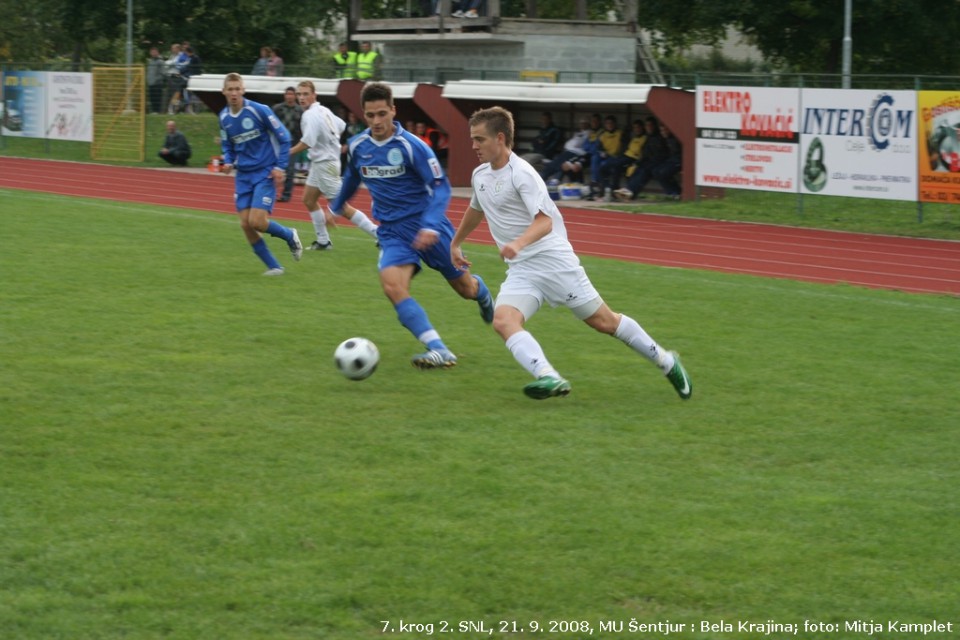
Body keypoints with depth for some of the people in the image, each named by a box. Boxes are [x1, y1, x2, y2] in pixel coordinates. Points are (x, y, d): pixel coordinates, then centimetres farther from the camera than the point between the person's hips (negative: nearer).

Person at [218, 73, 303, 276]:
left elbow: (284, 137, -7)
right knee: (246, 224, -3)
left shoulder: (259, 111, -13)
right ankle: (273, 267, 11)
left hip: (265, 173, -6)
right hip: (244, 175, 6)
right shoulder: (224, 117, 4)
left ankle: (289, 235, 15)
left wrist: (280, 167, -12)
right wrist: (228, 162, -2)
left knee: (257, 222, -17)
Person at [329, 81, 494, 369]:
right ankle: (439, 351, -29)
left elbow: (440, 187, -17)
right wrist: (336, 207, 34)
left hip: (427, 227, -3)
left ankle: (480, 290, 52)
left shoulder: (411, 146, -17)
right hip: (393, 231, 3)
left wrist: (431, 226, -30)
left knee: (466, 288, 10)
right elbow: (351, 178, 22)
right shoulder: (357, 146, -1)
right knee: (392, 284, -26)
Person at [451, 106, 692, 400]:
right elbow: (475, 210, 32)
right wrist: (456, 242, 43)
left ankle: (666, 361, 20)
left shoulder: (522, 174, -15)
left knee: (604, 321, 2)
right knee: (503, 320, -22)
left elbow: (544, 221, -25)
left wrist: (518, 243, -43)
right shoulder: (480, 175, 10)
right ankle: (548, 377, -38)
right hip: (521, 271, 7)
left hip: (553, 260, -7)